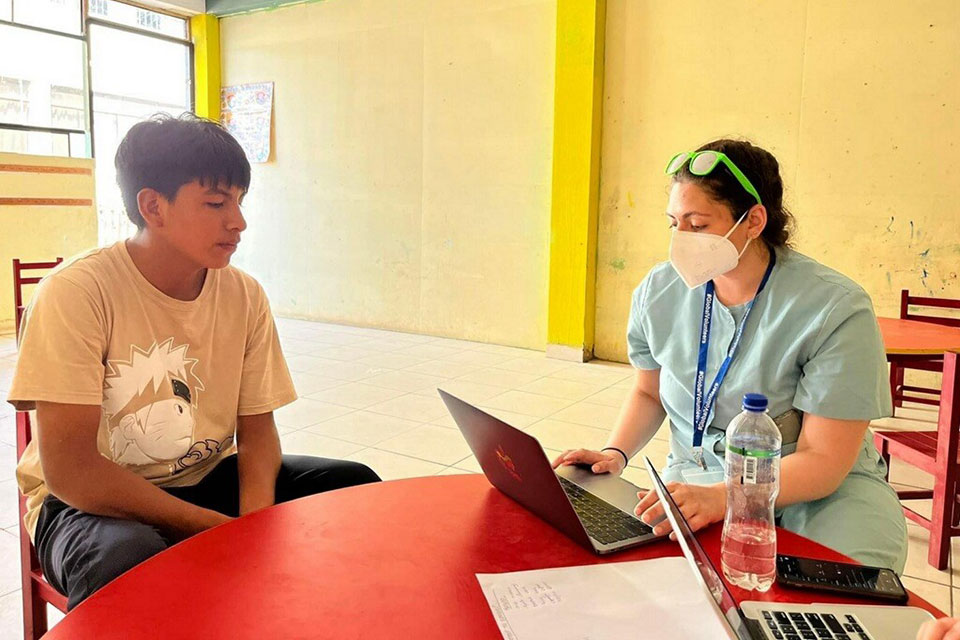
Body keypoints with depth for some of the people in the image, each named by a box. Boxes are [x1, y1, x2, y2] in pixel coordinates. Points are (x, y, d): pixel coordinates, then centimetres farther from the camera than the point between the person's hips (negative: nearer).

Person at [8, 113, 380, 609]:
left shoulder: (244, 296, -5)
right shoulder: (76, 293, -18)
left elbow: (256, 429, 0)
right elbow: (68, 470, -21)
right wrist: (221, 530, -24)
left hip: (207, 478, 5)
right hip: (91, 501, -4)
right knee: (126, 560, -38)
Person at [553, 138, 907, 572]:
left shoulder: (836, 309, -18)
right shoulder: (659, 293, -4)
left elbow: (822, 459, -19)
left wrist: (719, 497, -34)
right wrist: (616, 453, -6)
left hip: (819, 489, -2)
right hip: (695, 478, 3)